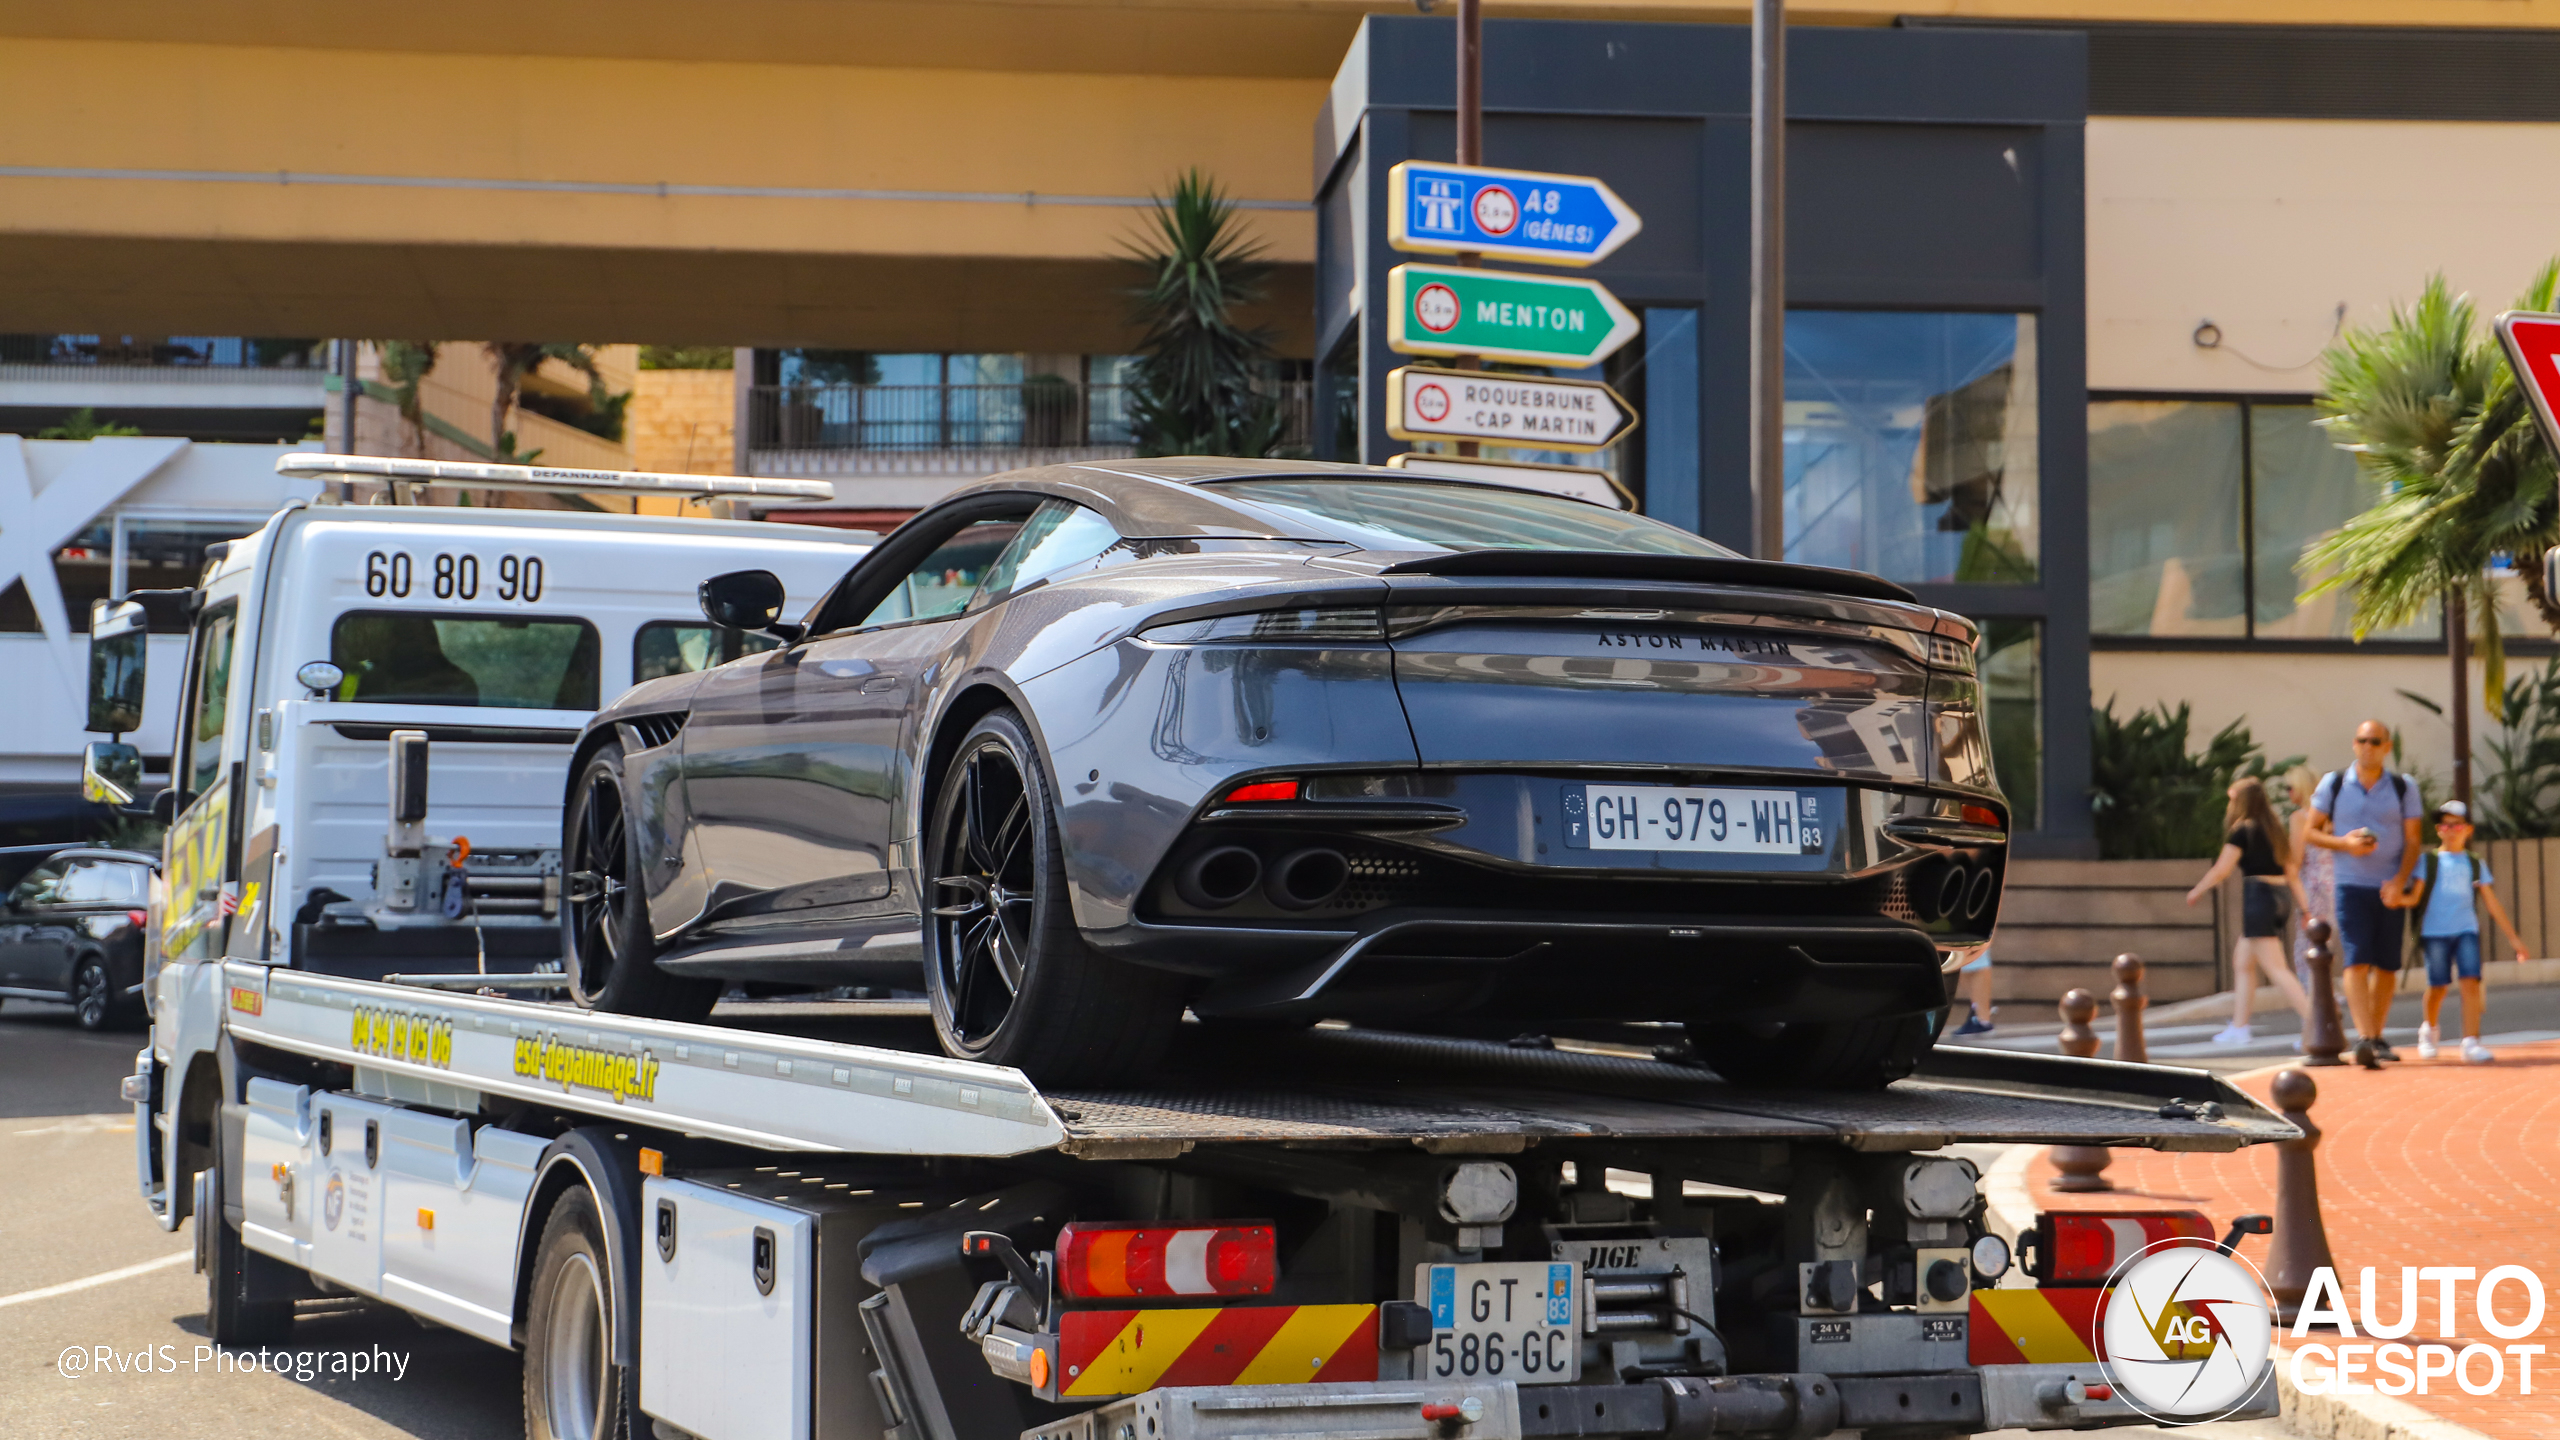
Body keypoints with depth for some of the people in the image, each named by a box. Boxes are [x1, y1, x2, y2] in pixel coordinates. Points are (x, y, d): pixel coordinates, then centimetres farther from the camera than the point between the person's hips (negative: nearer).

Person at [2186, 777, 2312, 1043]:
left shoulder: (2242, 830, -8)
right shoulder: (2275, 830, 13)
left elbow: (2221, 870, -6)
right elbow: (2292, 872, 13)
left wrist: (2196, 892, 7)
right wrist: (2305, 906, 13)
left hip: (2257, 896, -9)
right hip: (2279, 896, 9)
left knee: (2276, 969, -11)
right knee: (2242, 961, 19)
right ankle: (2239, 1026, 22)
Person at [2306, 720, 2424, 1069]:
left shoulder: (2404, 787, 3)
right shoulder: (2333, 784, 2)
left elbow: (2412, 841, 1)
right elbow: (2310, 831, 6)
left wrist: (2399, 882, -14)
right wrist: (2344, 843, -13)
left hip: (2390, 889, 2)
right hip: (2351, 886, -2)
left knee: (2387, 967, 6)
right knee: (2357, 961, -15)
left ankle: (2376, 1037, 20)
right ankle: (2363, 1039, -23)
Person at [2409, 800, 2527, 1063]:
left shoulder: (2475, 864, 14)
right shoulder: (2429, 861, 8)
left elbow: (2492, 903, 16)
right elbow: (2415, 898, -2)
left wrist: (2512, 937, 14)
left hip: (2466, 931, 1)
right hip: (2434, 932, -1)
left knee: (2471, 982, -14)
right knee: (2438, 987, -2)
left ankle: (2471, 1041, -15)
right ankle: (2430, 1029, 26)